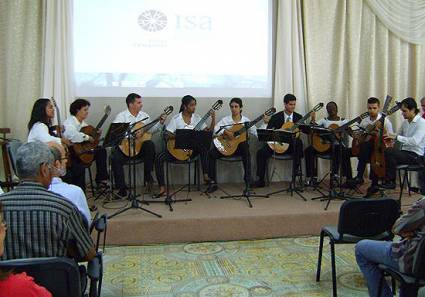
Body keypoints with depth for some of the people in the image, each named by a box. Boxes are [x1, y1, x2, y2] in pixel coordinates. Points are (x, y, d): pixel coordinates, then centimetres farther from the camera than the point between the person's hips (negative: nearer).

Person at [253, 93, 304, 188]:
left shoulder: (298, 117, 6)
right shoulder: (276, 117, 2)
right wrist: (268, 123, -26)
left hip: (292, 145, 0)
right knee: (261, 153, -21)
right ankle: (261, 180, -9)